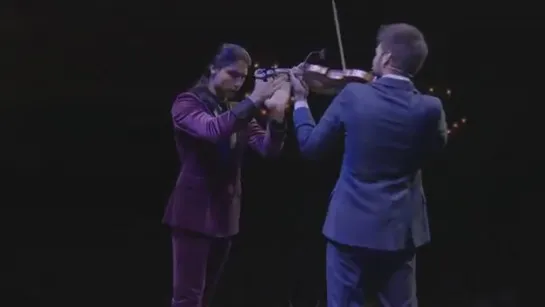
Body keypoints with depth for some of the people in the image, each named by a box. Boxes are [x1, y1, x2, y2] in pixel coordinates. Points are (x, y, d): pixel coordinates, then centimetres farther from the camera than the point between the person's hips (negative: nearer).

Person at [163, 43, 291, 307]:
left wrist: (277, 116, -21)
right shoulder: (187, 103, -4)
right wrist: (254, 100, -30)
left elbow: (268, 149, -3)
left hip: (225, 214, 6)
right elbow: (213, 129, -26)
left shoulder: (238, 112, 12)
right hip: (194, 212, -6)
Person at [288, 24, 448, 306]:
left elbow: (310, 146, -3)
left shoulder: (353, 95, -12)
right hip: (400, 227, 2)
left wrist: (300, 101, 11)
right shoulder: (430, 108, -8)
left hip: (351, 224, -2)